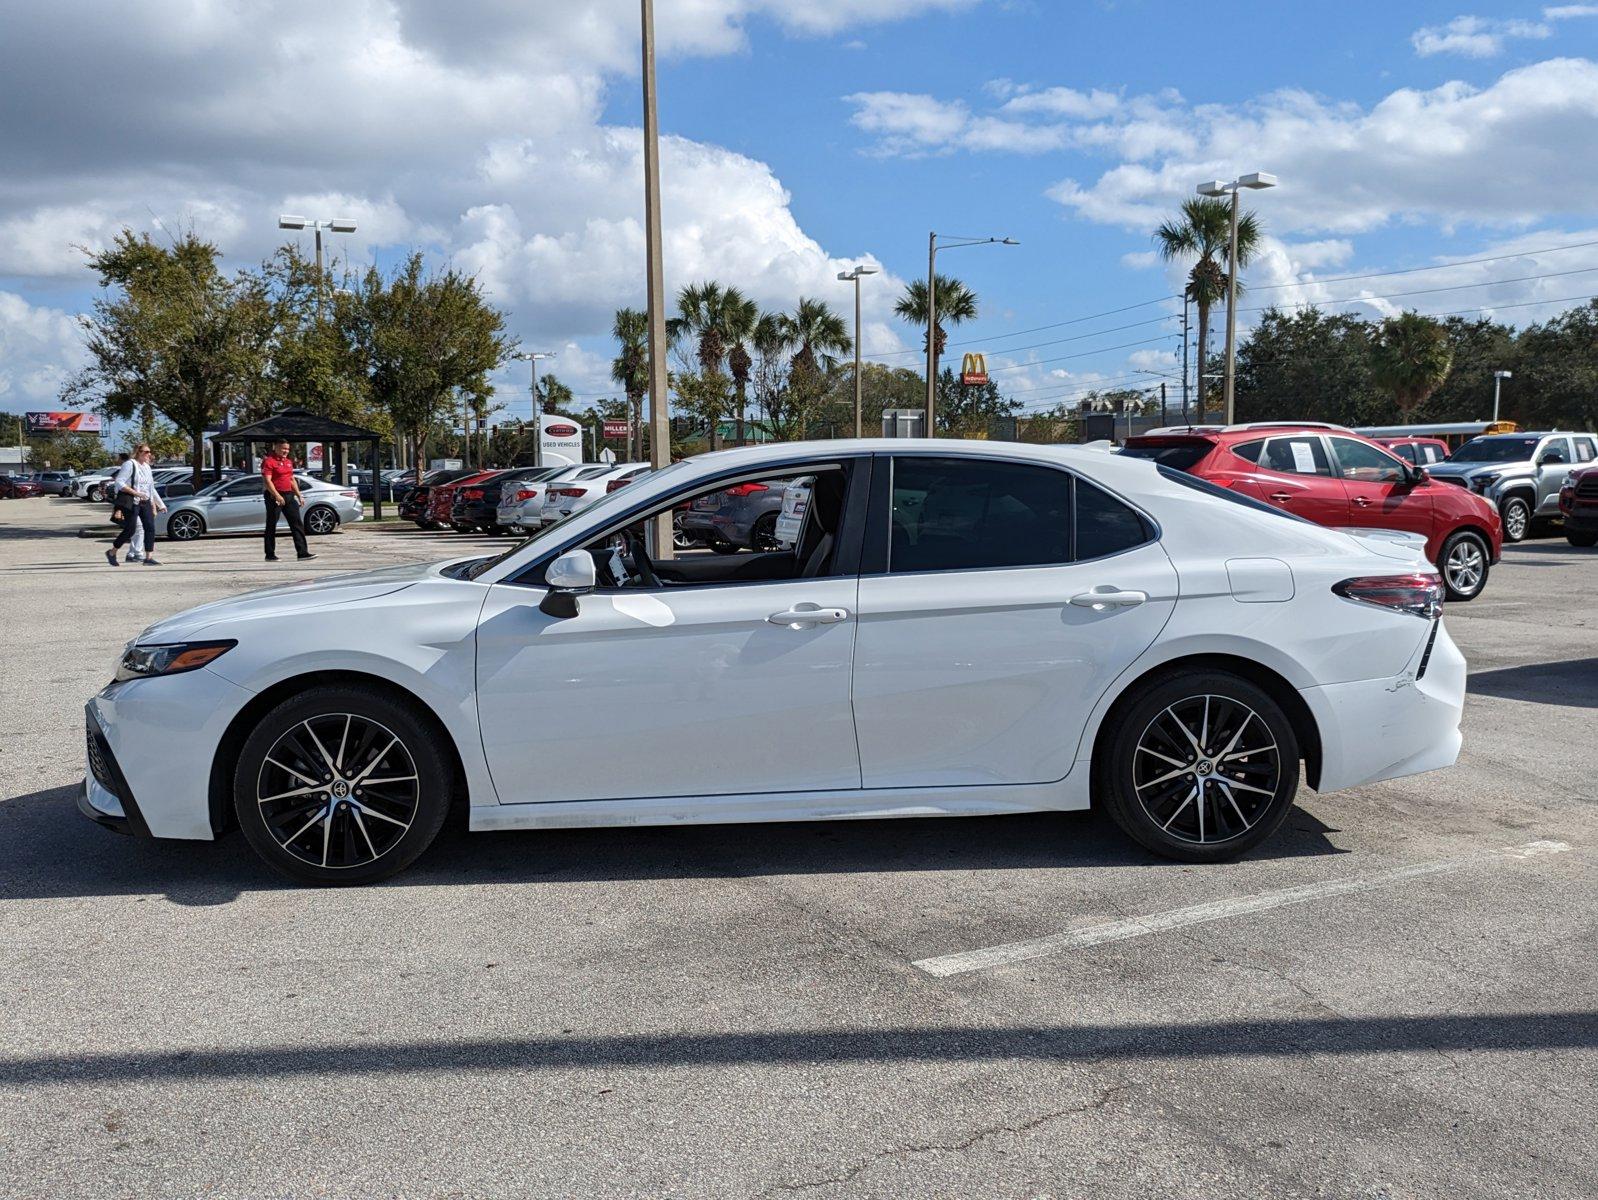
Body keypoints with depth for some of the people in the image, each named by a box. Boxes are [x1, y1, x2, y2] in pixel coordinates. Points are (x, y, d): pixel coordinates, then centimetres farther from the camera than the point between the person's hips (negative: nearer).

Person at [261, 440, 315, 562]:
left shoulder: (288, 461, 16)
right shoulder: (268, 461, -9)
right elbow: (267, 480, -17)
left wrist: (298, 495, 17)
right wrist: (277, 496, -26)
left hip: (289, 495, 8)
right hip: (274, 497, -8)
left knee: (297, 524, 0)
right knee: (271, 526, 2)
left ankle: (302, 552, -1)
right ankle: (270, 555, 9)